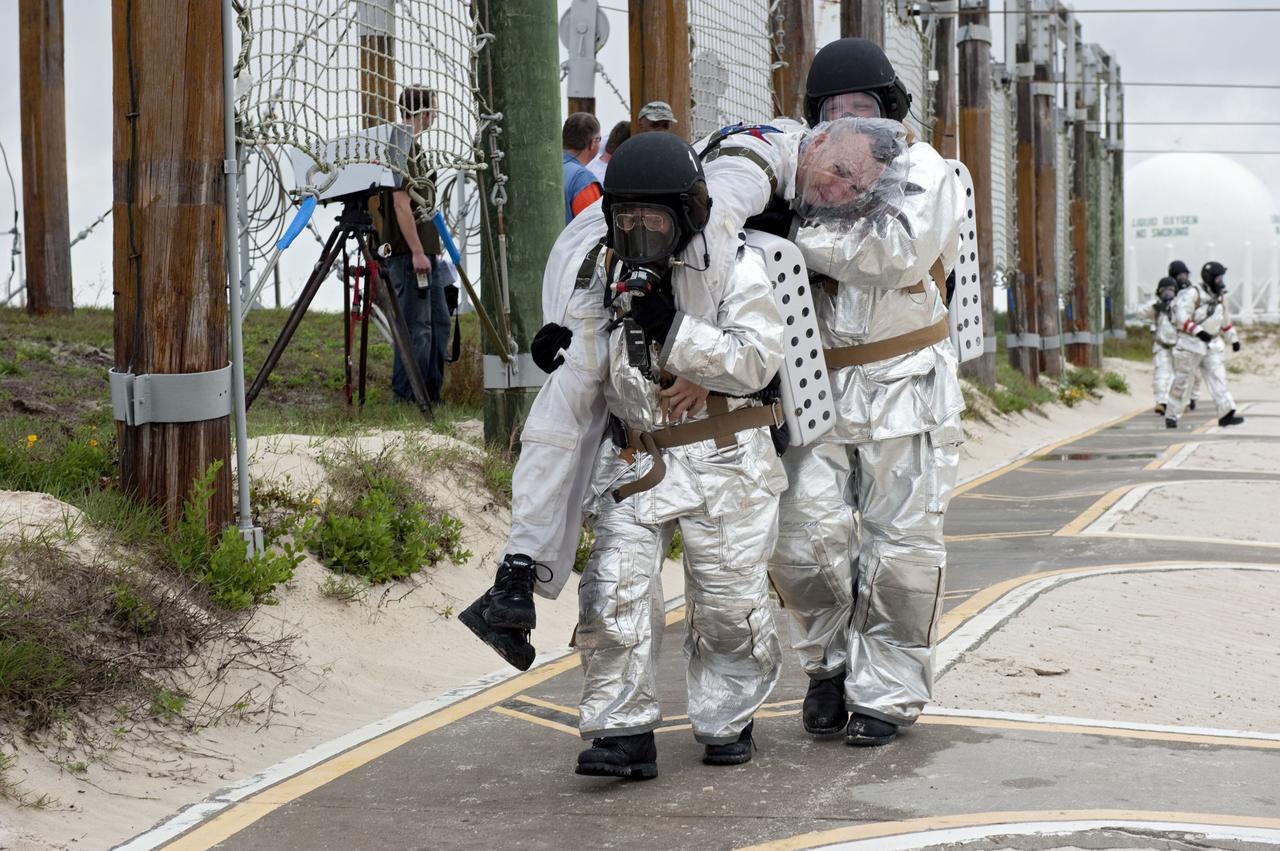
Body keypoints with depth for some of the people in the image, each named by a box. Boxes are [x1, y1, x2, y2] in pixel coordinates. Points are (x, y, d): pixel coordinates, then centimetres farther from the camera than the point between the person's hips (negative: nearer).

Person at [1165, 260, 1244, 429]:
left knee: (1217, 377, -8)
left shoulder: (1220, 296, 9)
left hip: (1211, 345, 6)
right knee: (1182, 382, 1)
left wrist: (1234, 339, 25)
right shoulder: (1193, 294, -15)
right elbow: (1181, 317, -25)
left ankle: (1226, 415, -16)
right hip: (1191, 344, -6)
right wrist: (1198, 331, -34)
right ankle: (1171, 416, 13)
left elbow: (1224, 320, 23)